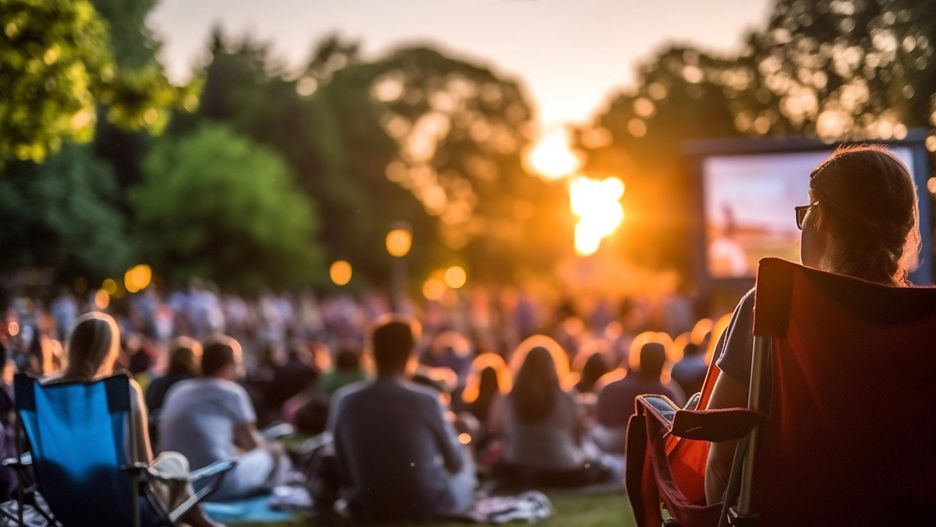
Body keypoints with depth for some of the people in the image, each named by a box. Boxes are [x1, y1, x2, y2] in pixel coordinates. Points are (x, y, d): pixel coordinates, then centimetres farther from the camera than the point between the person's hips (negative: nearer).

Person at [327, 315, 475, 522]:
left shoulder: (344, 400, -9)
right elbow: (455, 463, -3)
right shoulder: (425, 399, -18)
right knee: (464, 472, 29)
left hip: (370, 512, 3)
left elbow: (344, 474, -2)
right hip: (430, 510, -3)